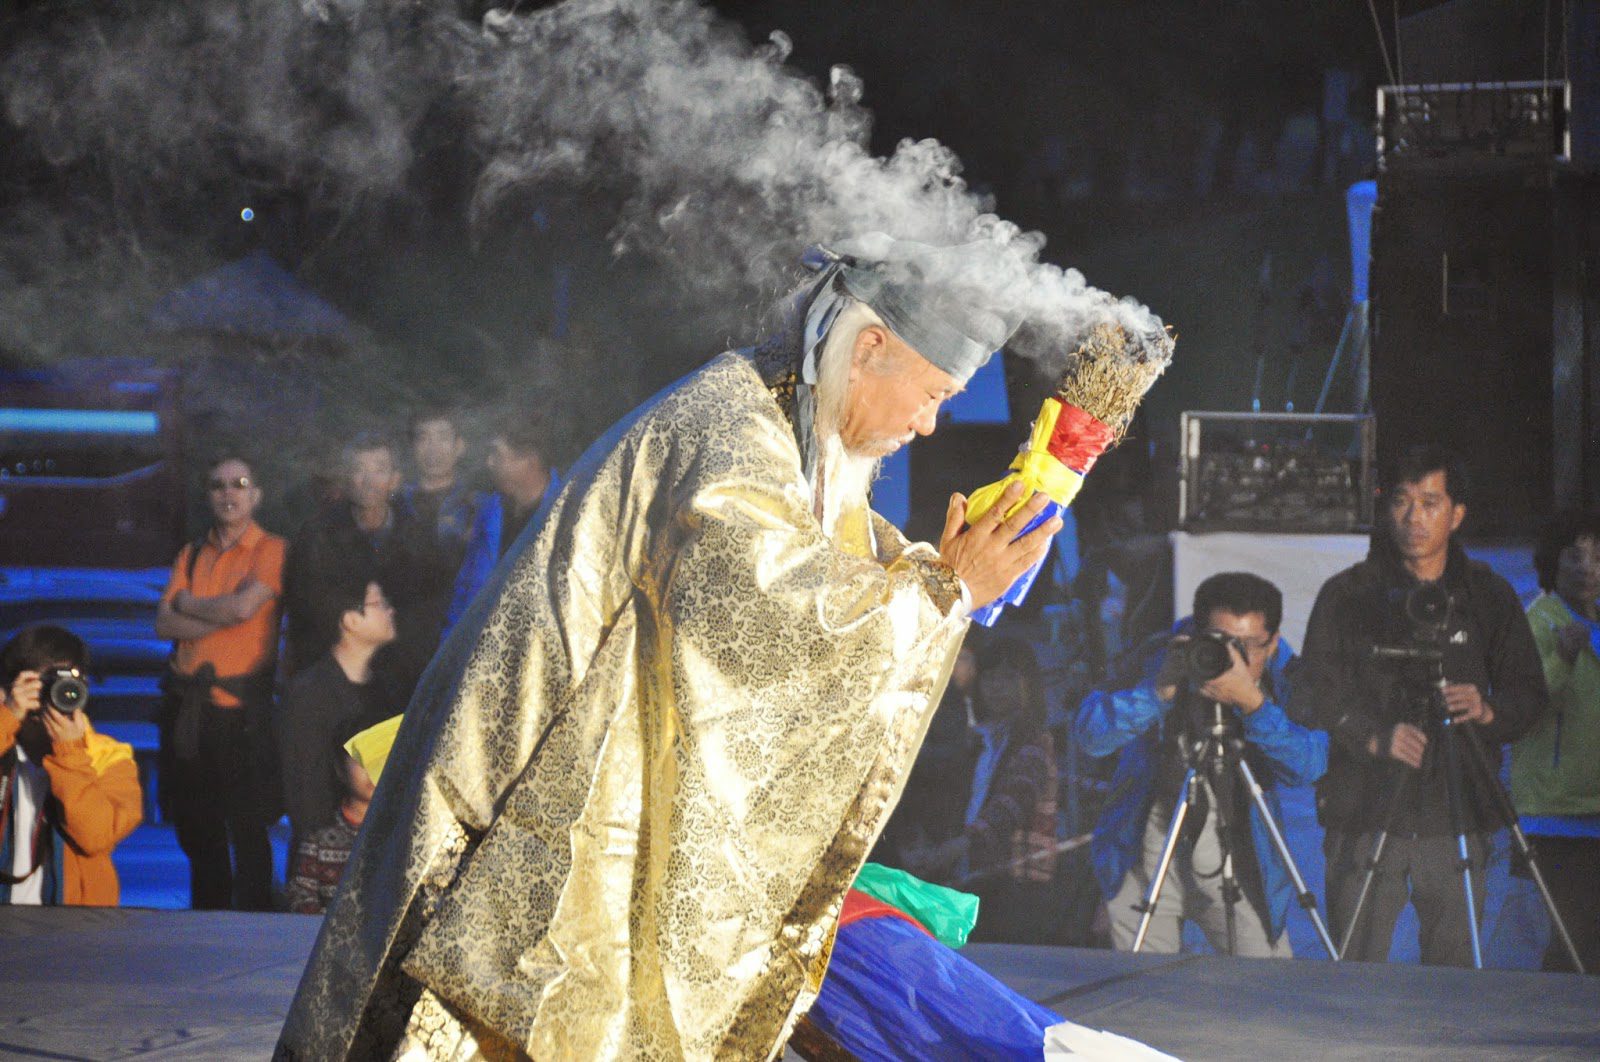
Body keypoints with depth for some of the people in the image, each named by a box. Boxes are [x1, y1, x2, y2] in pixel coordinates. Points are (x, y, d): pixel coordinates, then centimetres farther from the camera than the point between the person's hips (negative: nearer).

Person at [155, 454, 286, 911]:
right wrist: (222, 617, -9)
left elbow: (244, 606, -14)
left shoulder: (270, 551, 0)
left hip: (241, 709, -5)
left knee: (247, 833, -4)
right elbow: (164, 624, 4)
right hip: (188, 707, 5)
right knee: (197, 833, 11)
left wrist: (187, 604, 1)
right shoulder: (191, 555, 15)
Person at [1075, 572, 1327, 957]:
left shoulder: (1284, 677, -9)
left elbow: (1307, 766, -26)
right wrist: (1159, 690, -35)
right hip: (1148, 849, -1)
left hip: (1236, 850, 1)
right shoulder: (1163, 658, -12)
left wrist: (1251, 702, -38)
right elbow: (1090, 734, -23)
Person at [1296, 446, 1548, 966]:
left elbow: (1531, 694, 9)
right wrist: (1374, 736, -17)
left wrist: (1488, 710, -13)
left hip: (1458, 818, 1)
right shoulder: (1347, 595, 6)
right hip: (1366, 814, -1)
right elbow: (1316, 690, 0)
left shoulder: (1490, 597, 11)